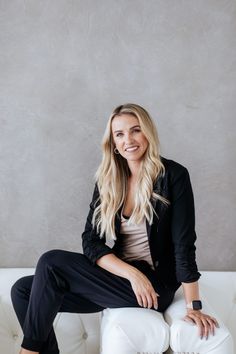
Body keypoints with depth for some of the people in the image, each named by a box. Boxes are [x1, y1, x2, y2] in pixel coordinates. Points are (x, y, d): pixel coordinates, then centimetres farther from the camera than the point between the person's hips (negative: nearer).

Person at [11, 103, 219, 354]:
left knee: (51, 263, -18)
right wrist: (132, 273, -17)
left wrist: (193, 306, -14)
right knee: (23, 290, -7)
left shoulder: (173, 175, -9)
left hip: (155, 285, -5)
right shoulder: (108, 181, 5)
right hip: (119, 277, 6)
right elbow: (91, 242, -2)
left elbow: (184, 244, -12)